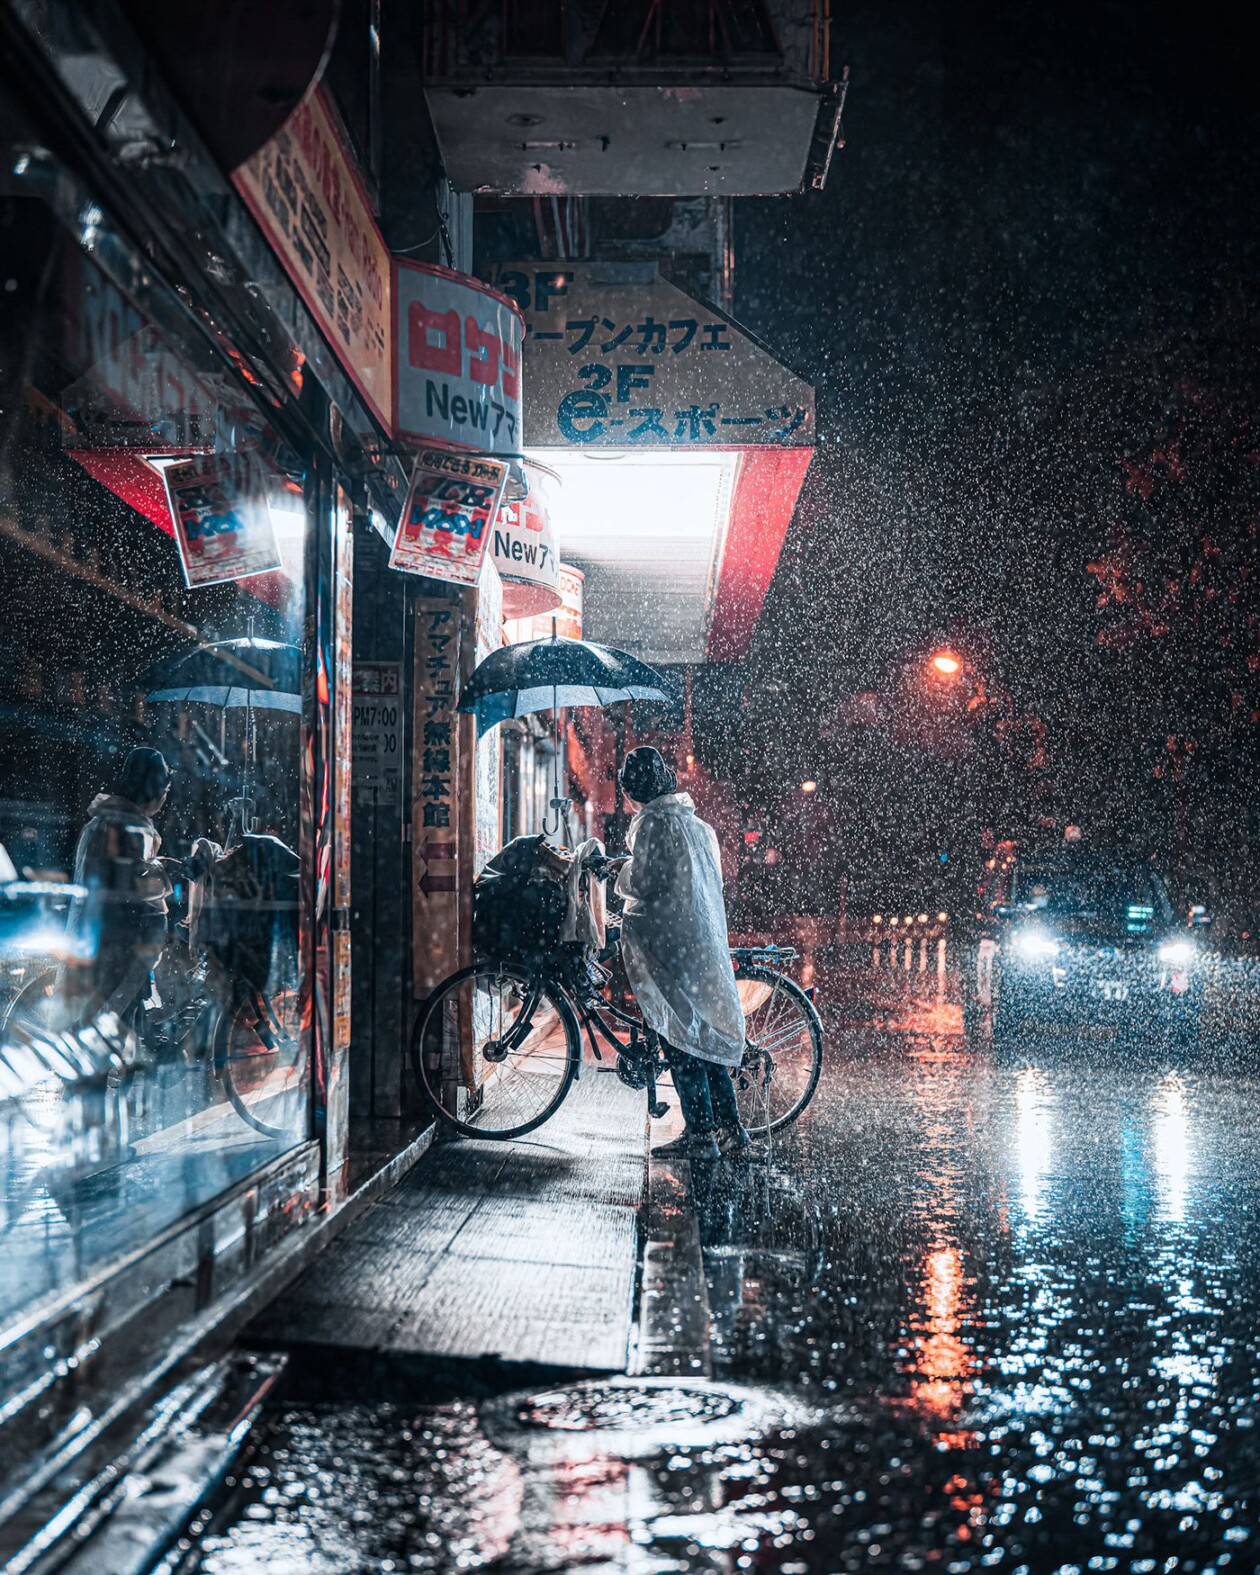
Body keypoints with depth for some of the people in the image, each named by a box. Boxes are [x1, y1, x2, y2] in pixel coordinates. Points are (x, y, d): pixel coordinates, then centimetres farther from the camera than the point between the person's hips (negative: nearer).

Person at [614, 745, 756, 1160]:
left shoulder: (652, 822, -11)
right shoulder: (697, 823, 15)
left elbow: (643, 883, -17)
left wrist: (622, 875, 6)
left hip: (667, 943, -8)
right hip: (706, 942, 8)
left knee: (679, 1041, -4)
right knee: (708, 1036, 12)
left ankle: (700, 1134, -4)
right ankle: (731, 1131, 13)